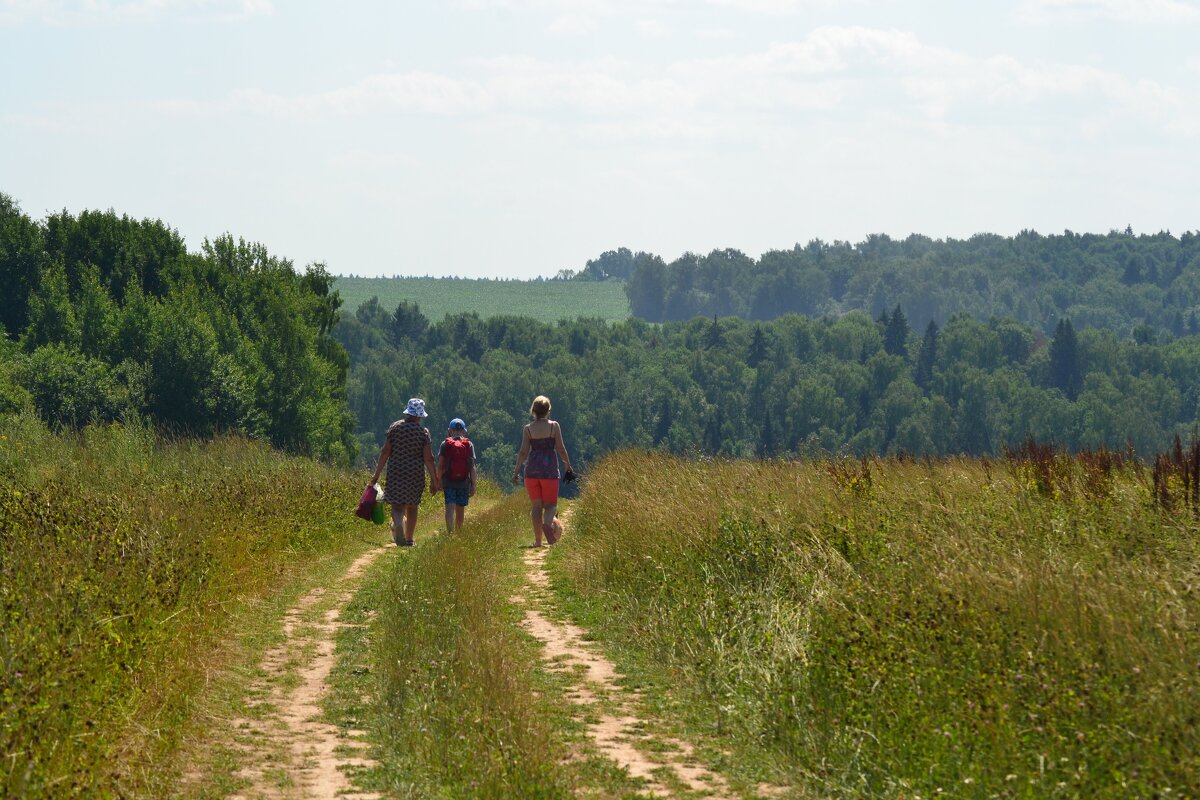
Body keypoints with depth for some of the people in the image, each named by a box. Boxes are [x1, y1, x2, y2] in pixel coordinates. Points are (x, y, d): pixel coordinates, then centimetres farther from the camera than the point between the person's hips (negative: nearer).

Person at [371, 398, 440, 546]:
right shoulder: (423, 432, -4)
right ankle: (409, 539, 20)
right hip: (416, 473, 0)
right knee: (412, 507, 15)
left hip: (395, 473, 0)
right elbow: (428, 459, -7)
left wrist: (377, 474, 3)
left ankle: (398, 523, -34)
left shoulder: (394, 427, -1)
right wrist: (434, 481, 0)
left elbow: (385, 452, -2)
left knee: (397, 505, -2)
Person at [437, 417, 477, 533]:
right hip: (464, 482, 1)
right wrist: (473, 484, -1)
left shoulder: (445, 444, 0)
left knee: (450, 508, -9)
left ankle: (450, 532, -26)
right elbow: (472, 467, -3)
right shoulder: (469, 445, 1)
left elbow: (440, 465, -2)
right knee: (460, 510, 15)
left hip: (448, 481, -1)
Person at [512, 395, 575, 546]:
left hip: (532, 469, 1)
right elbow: (561, 449, -2)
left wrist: (516, 471, 5)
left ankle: (538, 540, 4)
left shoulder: (528, 429, 1)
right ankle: (547, 523, -27)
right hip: (550, 469, -1)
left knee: (536, 506, 7)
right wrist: (568, 467, 10)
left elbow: (523, 452, -1)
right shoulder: (554, 426, -2)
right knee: (550, 504, 6)